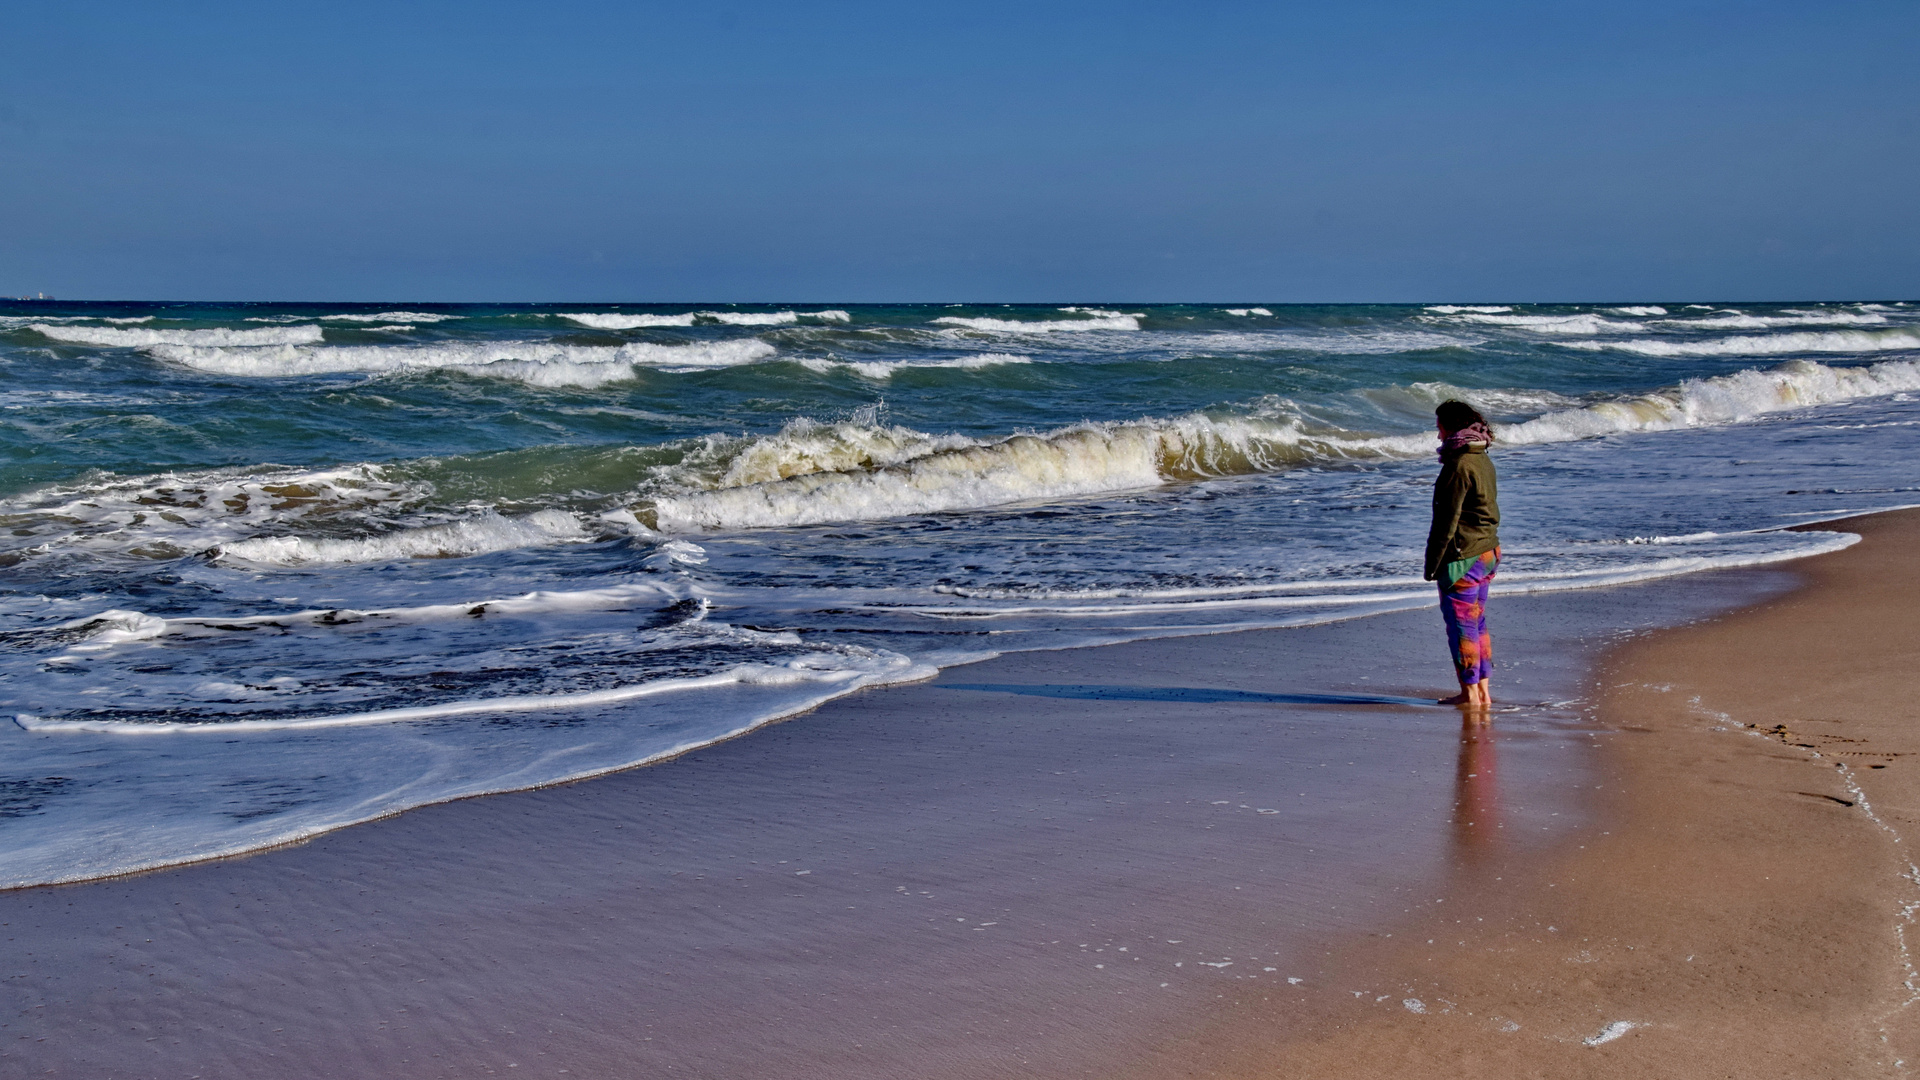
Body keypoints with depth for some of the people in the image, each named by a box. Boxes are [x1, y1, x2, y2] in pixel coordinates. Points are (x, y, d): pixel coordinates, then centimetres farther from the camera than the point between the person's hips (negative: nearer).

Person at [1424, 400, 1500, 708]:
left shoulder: (1459, 466, -18)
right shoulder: (1484, 460, 11)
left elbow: (1447, 520, -19)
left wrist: (1433, 563, -14)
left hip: (1462, 556, -9)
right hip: (1487, 552, 9)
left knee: (1461, 626, -1)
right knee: (1477, 624, 15)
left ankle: (1470, 693, 5)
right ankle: (1483, 691, 21)